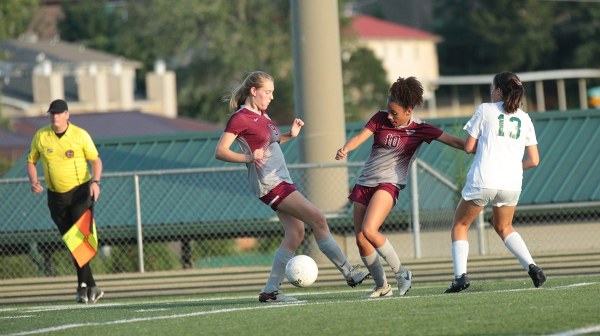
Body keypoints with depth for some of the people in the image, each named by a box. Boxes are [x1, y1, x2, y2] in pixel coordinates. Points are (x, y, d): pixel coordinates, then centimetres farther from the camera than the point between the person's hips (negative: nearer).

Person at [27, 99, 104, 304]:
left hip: (80, 191, -3)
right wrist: (34, 182, -7)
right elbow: (31, 161, 11)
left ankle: (83, 286, -17)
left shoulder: (80, 135, -6)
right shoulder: (41, 136, 1)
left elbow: (96, 160, 0)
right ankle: (90, 287, 15)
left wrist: (95, 181, -18)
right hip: (56, 196, 3)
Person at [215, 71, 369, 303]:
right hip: (269, 184, -10)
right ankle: (348, 273, -8)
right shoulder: (240, 118, -11)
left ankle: (271, 290, 7)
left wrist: (290, 135, 13)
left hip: (282, 180, 10)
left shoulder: (261, 115, 15)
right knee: (318, 219, -13)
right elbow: (220, 151, -15)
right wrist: (248, 157, -29)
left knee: (295, 235, 5)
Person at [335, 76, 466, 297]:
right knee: (360, 239, 0)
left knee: (369, 231, -25)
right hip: (364, 183, 5)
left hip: (388, 184, -5)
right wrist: (345, 149, -29)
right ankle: (382, 286, 16)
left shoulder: (419, 129, -5)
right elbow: (359, 138, -8)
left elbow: (454, 142, -8)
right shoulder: (380, 118, 2)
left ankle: (401, 272, -8)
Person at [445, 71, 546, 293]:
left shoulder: (485, 110, 2)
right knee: (503, 227, 26)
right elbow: (533, 160, 11)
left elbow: (469, 147, 2)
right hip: (512, 184, 4)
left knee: (460, 225, 14)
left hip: (482, 181, -4)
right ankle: (532, 267, 5)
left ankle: (460, 276, -2)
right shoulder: (524, 119, 13)